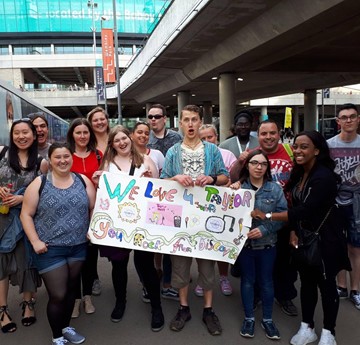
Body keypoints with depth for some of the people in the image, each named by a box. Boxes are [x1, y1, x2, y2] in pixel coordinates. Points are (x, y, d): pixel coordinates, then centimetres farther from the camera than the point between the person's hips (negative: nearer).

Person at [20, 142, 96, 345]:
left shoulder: (83, 181, 2)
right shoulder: (39, 183, -5)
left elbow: (94, 208, 6)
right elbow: (26, 214, -4)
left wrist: (92, 230, -5)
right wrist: (35, 241, -10)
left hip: (78, 246, 3)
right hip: (49, 248, -3)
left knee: (71, 290, 17)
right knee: (58, 295, 1)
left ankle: (66, 327, 39)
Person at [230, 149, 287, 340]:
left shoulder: (275, 189, -5)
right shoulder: (238, 187, -6)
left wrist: (264, 229, -19)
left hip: (267, 244, 1)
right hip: (244, 242, 0)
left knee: (266, 281, 15)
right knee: (247, 280, 13)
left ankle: (267, 319, 32)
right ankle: (249, 318, 30)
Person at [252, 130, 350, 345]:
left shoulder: (324, 177, -23)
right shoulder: (299, 173, 2)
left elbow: (305, 210, -29)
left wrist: (267, 216, -27)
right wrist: (293, 231, -6)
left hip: (325, 239, -7)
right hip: (303, 236, 7)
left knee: (326, 283, 8)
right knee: (307, 281, 15)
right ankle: (307, 328, 30)